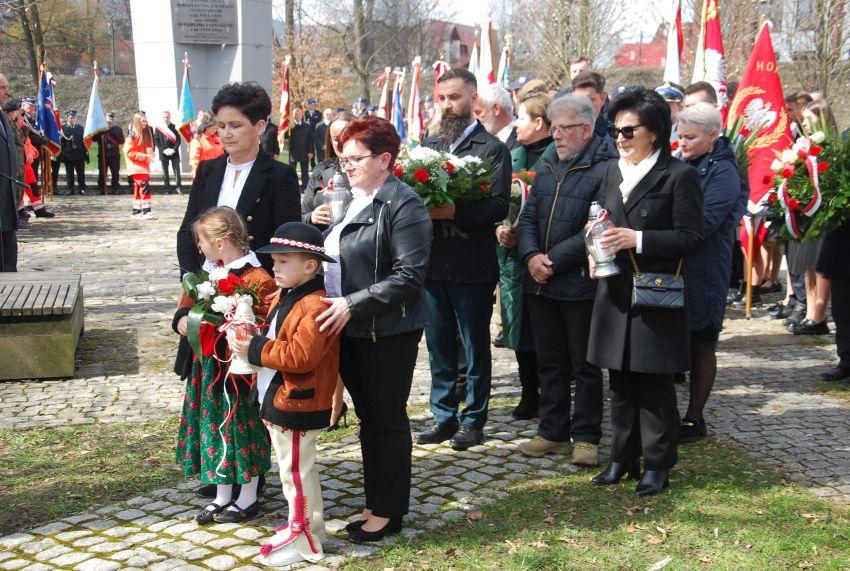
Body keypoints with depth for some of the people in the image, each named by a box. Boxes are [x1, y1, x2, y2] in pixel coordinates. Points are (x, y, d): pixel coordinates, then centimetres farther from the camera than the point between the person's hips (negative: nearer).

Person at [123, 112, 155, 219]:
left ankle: (136, 211, 16)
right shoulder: (133, 135, -10)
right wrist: (144, 156, -17)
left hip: (144, 166, 8)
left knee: (138, 189, 11)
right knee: (145, 186, -18)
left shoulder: (146, 134, 13)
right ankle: (146, 210, -20)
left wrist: (150, 155, 0)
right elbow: (128, 151, -14)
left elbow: (148, 149, 24)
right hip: (136, 167, -8)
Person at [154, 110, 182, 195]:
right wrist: (164, 150, -10)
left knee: (177, 171, -2)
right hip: (163, 153, 0)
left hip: (174, 153, 0)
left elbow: (178, 140, 2)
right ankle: (167, 189, 7)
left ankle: (179, 188, 4)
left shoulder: (175, 127, 4)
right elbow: (156, 141, 2)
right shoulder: (158, 128, 5)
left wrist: (174, 149, -10)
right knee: (165, 172, 2)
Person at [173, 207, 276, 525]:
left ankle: (248, 499, 22)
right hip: (207, 365, 8)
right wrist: (182, 319, -3)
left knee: (241, 427, 4)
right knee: (214, 427, 15)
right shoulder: (209, 272, 8)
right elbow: (188, 302, 18)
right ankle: (222, 496, 31)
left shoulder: (257, 278, -18)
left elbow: (264, 325, -20)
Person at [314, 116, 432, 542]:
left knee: (387, 421, 4)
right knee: (367, 419, 16)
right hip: (350, 330, 8)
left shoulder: (403, 205, -14)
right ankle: (374, 504, 28)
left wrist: (352, 305, -23)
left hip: (388, 333, -8)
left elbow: (408, 276, -20)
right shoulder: (350, 201, 12)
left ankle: (388, 512, 18)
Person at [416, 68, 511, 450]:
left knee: (475, 347, 6)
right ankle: (444, 416, 26)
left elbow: (499, 205, -14)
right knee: (438, 344, 13)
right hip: (432, 261, 5)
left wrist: (454, 212, -26)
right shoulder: (428, 145, 13)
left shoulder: (492, 148, -5)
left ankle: (474, 420, 18)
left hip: (472, 266, -5)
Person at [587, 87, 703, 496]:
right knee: (621, 382, 13)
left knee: (655, 384, 2)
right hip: (615, 292, 6)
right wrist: (600, 236, 1)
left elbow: (690, 238, -12)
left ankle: (657, 465, 14)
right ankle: (623, 458, 25)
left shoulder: (679, 175, -8)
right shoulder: (613, 172, 12)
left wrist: (637, 239, -19)